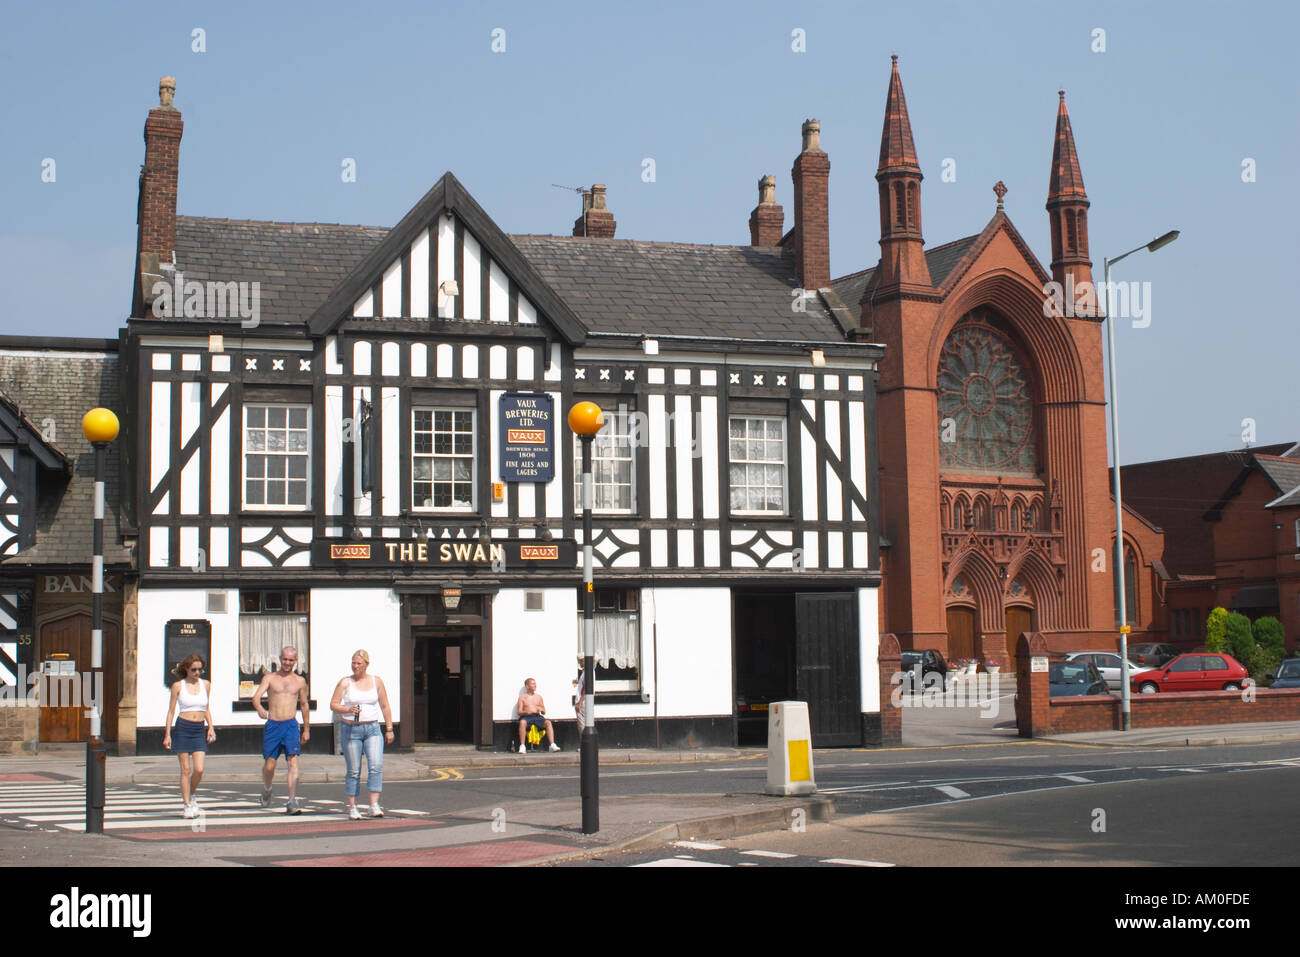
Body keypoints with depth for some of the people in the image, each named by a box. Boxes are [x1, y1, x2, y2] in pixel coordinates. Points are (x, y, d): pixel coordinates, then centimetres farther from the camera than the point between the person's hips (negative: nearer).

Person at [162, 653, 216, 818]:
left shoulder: (206, 685, 9)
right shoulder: (178, 686, 0)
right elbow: (171, 710, 3)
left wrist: (211, 727, 4)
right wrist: (167, 734, -1)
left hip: (200, 730, 3)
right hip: (183, 728, -2)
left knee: (199, 769, -7)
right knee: (186, 769, -1)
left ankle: (191, 795, 22)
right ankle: (187, 806, 7)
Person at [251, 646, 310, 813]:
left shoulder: (299, 681, 10)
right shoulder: (270, 678, 6)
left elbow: (304, 705, 19)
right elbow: (256, 696, -9)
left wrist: (306, 729, 19)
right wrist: (259, 708, -31)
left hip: (291, 725, 0)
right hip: (272, 724, 0)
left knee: (293, 761, -16)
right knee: (269, 765, 5)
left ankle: (292, 801, -20)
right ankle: (267, 790, 37)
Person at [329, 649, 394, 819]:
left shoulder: (376, 681, 7)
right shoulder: (345, 683, 2)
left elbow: (385, 706, 13)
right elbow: (333, 705, 0)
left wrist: (389, 729, 10)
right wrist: (348, 709, -19)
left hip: (372, 729, 1)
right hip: (351, 730, -1)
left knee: (376, 765, -16)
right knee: (354, 771, 1)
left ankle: (374, 805, -17)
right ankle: (352, 807, 11)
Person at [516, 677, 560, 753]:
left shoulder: (538, 697, 20)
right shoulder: (522, 697, 11)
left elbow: (544, 712, 18)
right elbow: (519, 712, 2)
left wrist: (541, 710, -6)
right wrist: (526, 711, -19)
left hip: (537, 716, 3)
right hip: (526, 716, -3)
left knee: (548, 722, -27)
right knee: (522, 722, -38)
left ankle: (552, 745, -32)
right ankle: (522, 746, -36)